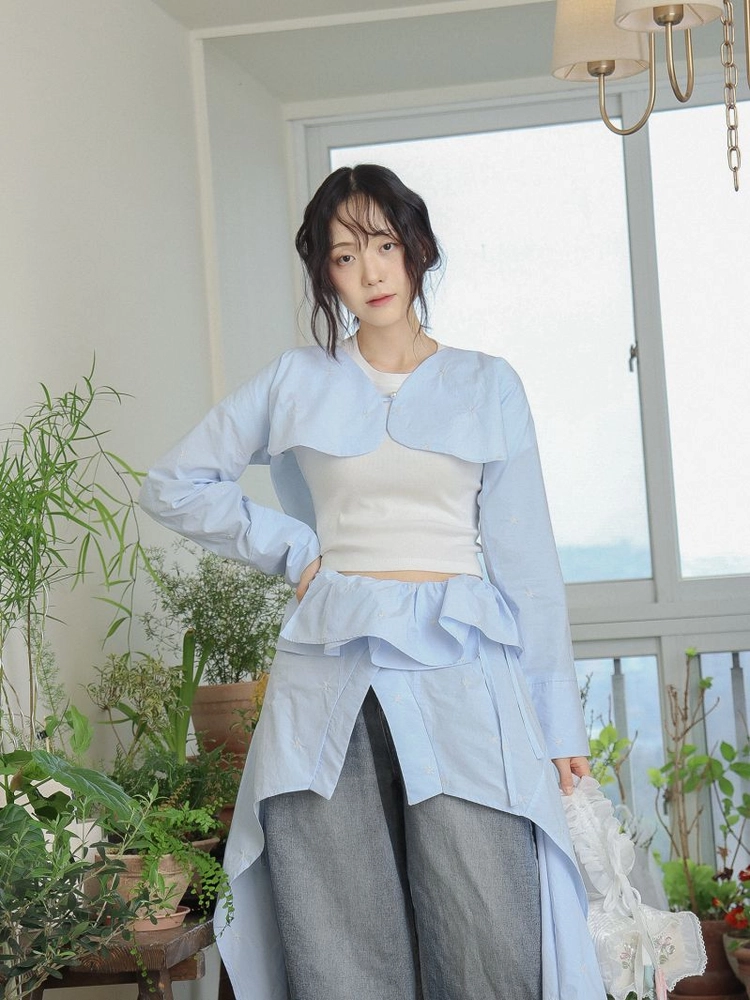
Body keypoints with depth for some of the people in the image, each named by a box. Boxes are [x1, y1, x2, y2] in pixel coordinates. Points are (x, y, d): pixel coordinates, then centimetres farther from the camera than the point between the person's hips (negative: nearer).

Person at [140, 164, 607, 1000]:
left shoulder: (488, 386, 10)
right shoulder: (297, 383, 12)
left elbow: (526, 560, 8)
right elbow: (173, 485, 15)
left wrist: (557, 719, 5)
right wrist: (290, 549, 5)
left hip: (461, 673, -1)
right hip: (330, 677, 1)